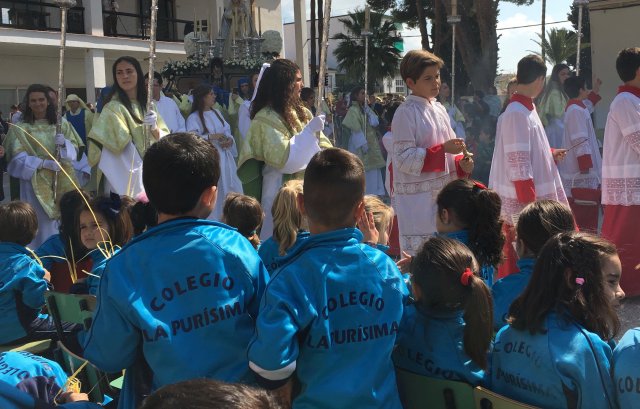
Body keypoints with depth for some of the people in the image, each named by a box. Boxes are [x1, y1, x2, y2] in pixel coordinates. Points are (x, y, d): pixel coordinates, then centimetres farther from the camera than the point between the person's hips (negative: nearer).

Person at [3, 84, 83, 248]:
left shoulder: (62, 123, 9)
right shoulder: (20, 129, 2)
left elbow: (74, 148, 6)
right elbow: (18, 158, -6)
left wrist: (64, 143, -16)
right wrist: (43, 163, -19)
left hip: (63, 181, 2)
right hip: (36, 183, -2)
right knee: (44, 224, -4)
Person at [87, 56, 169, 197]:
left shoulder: (147, 104, 8)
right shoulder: (113, 108, -11)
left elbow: (165, 138, 4)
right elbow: (120, 143, -17)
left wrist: (154, 129, -16)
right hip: (126, 178, -5)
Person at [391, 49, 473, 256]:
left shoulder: (439, 109, 13)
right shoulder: (406, 113, -10)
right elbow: (404, 159, -17)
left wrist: (461, 165, 0)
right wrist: (442, 149, -20)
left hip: (442, 192, 8)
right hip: (417, 198, -8)